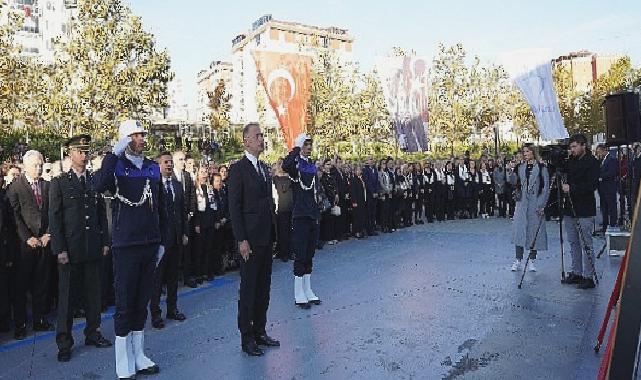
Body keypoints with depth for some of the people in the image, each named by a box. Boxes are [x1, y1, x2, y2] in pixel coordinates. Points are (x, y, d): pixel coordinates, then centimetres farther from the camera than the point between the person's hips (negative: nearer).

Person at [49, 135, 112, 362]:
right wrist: (59, 249, -10)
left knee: (93, 293, 11)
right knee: (67, 295, 6)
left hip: (94, 249, 3)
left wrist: (105, 242, 6)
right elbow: (54, 219, -4)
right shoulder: (59, 183, -1)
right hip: (70, 249, -3)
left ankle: (93, 333, 26)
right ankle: (64, 342, 18)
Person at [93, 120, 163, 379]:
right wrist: (115, 152, -25)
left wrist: (162, 241, 12)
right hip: (125, 244, -5)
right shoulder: (116, 165, -4)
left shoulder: (153, 168, 10)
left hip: (150, 244, 5)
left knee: (142, 301, 13)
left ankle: (138, 356, 27)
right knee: (124, 304, 3)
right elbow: (99, 185, -28)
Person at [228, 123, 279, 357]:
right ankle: (246, 337, 15)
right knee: (248, 287, 2)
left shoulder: (263, 168, 14)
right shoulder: (238, 169, -9)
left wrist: (271, 232, 12)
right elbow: (234, 207, -12)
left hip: (266, 237, 8)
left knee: (263, 286, 14)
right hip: (251, 238, -7)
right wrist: (241, 240, -16)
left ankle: (260, 331, 26)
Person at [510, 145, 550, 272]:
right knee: (519, 229, -3)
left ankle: (532, 261, 14)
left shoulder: (541, 168, -1)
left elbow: (546, 188, -4)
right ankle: (518, 260, 2)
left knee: (534, 230, 3)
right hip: (522, 203, 3)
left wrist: (542, 205, -9)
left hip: (536, 203, -3)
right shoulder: (520, 168, 11)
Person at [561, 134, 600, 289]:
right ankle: (576, 272, 21)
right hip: (569, 209, 7)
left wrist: (571, 188, -20)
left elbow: (592, 185, -16)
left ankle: (588, 277, 6)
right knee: (573, 243, 12)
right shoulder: (570, 161, 11)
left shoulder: (592, 162, -7)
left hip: (585, 211, -7)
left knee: (586, 244, -2)